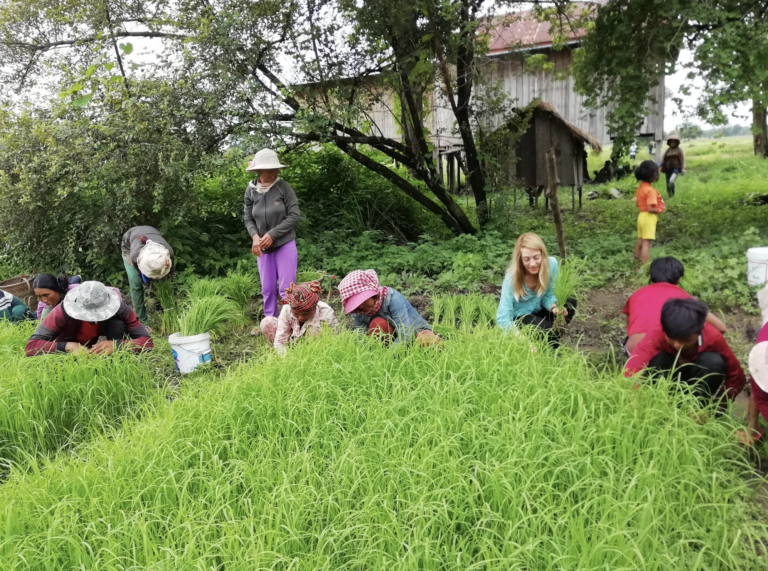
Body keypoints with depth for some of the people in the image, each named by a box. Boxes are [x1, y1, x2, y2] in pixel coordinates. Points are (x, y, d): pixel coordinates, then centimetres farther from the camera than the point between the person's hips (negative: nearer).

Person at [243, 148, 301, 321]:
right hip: (263, 247, 3)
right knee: (267, 289, 11)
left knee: (286, 288, -1)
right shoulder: (251, 190, -3)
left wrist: (272, 234, -16)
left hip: (285, 244, -3)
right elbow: (248, 218, 3)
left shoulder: (283, 187, -11)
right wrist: (255, 236, -16)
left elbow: (294, 215, -11)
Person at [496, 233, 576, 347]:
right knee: (544, 328, -32)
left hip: (538, 311, 5)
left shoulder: (551, 264, -21)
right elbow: (503, 318, -32)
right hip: (518, 318, -4)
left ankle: (553, 340, -1)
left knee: (569, 303, -21)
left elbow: (548, 295, -7)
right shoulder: (512, 278, -30)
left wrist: (555, 307, -31)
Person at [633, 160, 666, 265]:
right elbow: (650, 209, -24)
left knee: (640, 241, 18)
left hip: (641, 216, 9)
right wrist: (660, 209, -9)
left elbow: (637, 201, 16)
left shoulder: (640, 187, 6)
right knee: (646, 243, -8)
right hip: (648, 218, -9)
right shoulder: (650, 190, -20)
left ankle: (637, 262, 29)